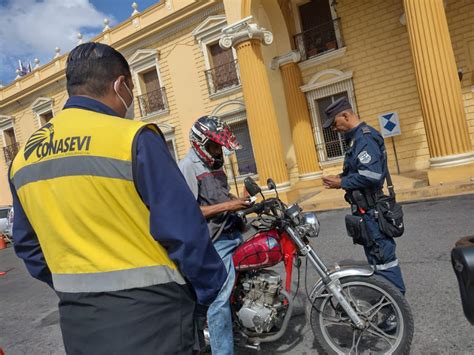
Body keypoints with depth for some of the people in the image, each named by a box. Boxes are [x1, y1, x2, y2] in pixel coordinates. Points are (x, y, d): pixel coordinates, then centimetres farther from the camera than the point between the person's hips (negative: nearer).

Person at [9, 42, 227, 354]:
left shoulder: (23, 158, 4)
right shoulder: (132, 137, -17)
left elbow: (28, 245, 12)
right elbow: (183, 229, -18)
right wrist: (211, 288, -3)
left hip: (78, 317, 7)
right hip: (146, 310, -6)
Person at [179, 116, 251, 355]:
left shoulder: (214, 163, 13)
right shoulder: (187, 167, -15)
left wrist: (241, 201, 6)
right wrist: (226, 206, -23)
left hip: (233, 232, 10)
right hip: (216, 242, -10)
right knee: (219, 300, -7)